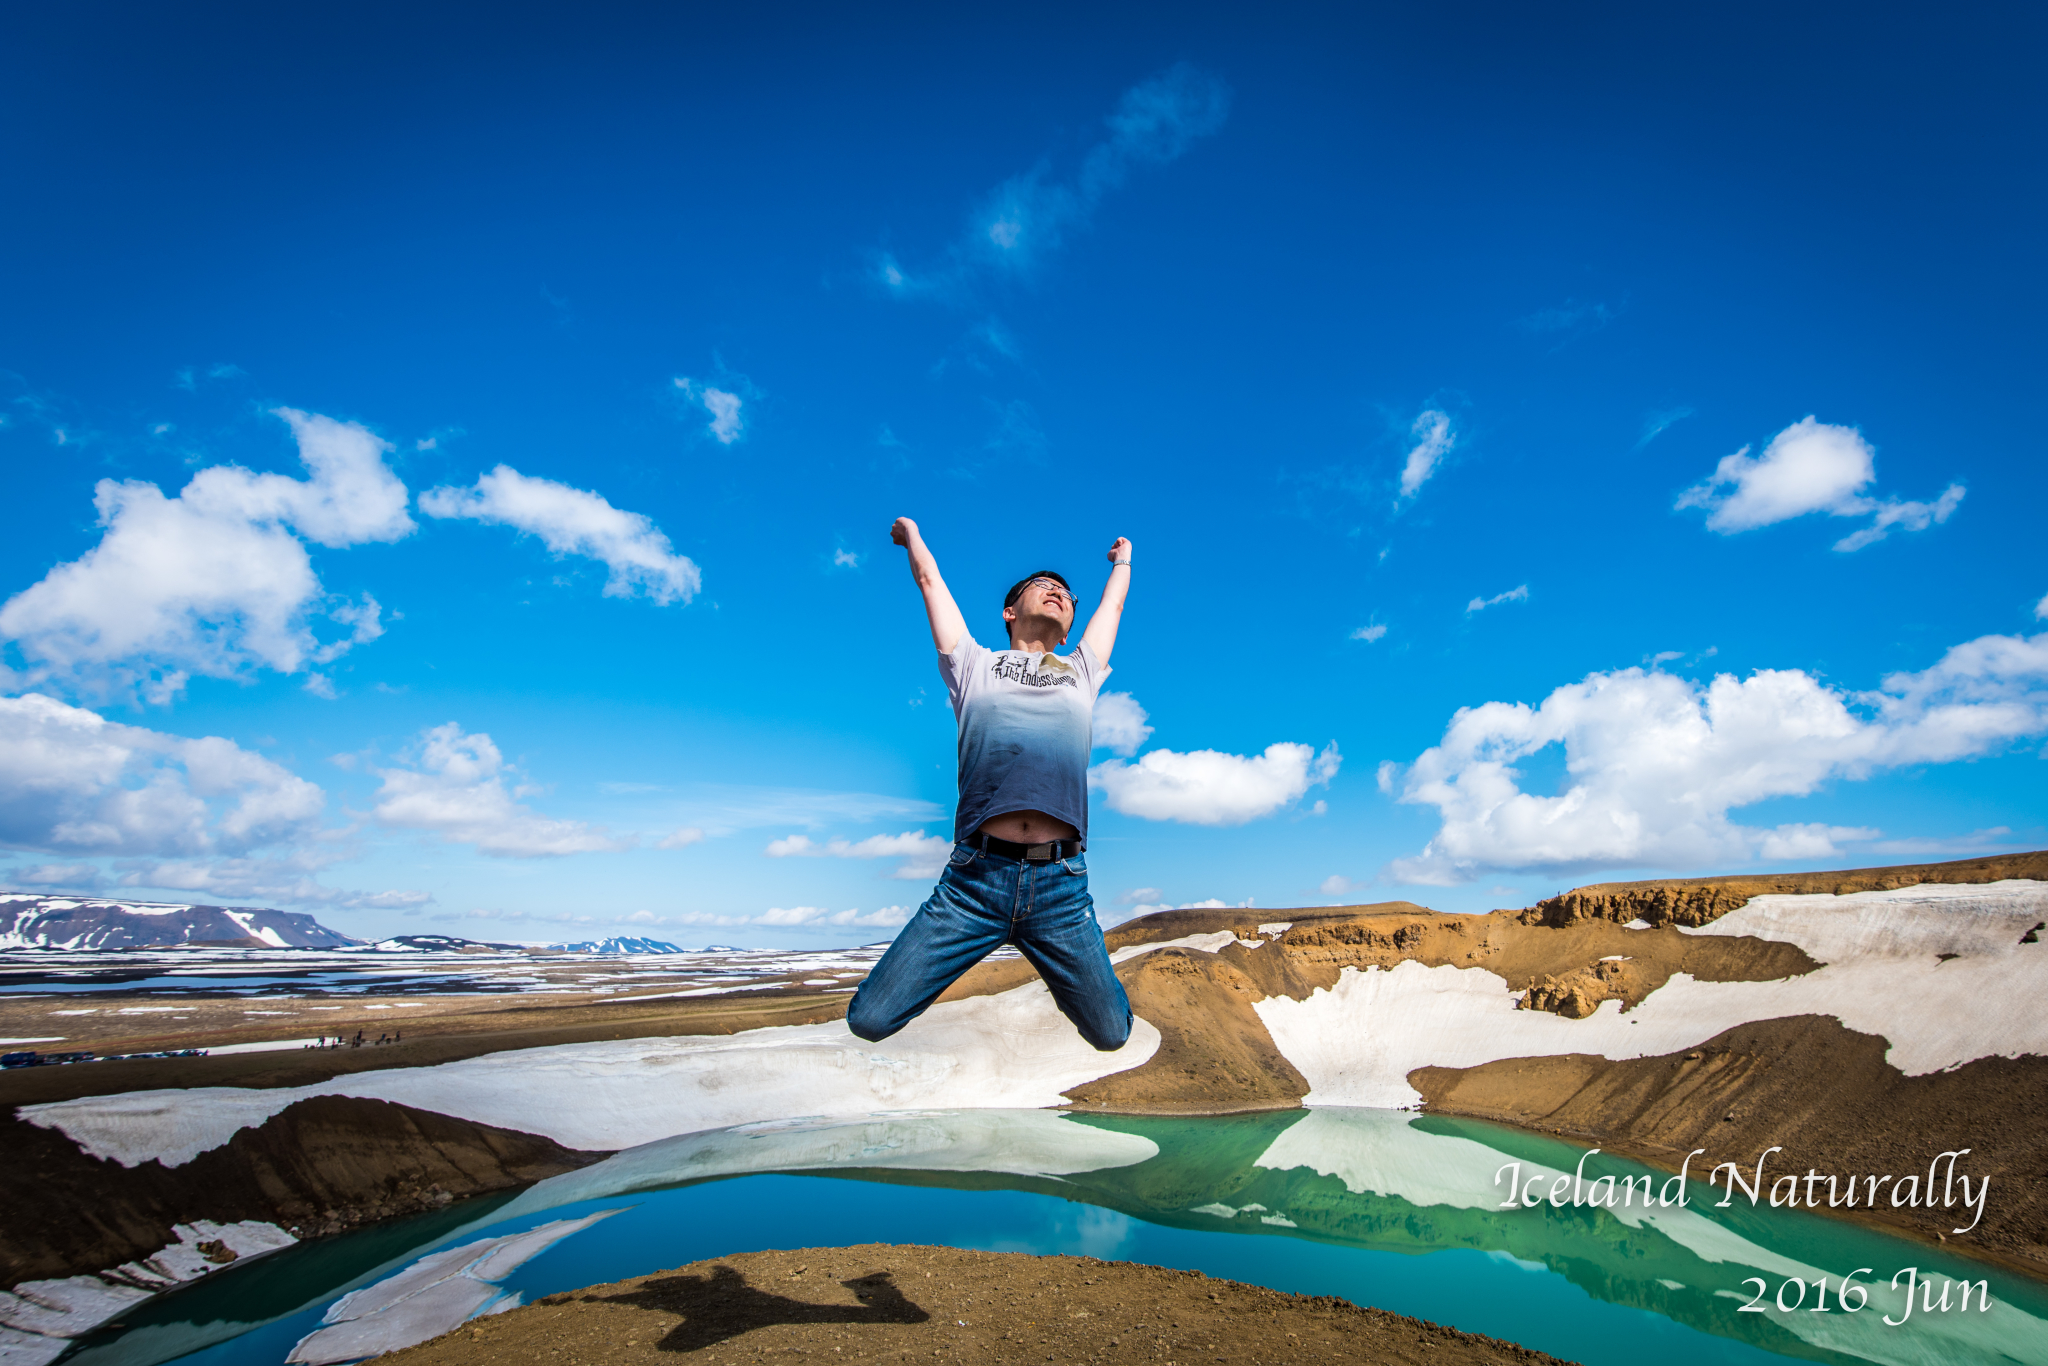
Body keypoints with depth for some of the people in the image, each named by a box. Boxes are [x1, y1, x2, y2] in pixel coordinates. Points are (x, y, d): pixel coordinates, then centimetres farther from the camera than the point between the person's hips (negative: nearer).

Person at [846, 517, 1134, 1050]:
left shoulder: (1081, 672, 23)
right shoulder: (975, 665, 17)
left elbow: (1113, 606, 37)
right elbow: (931, 582, 27)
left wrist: (1122, 560, 55)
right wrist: (911, 532, 44)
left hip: (1062, 885, 2)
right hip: (974, 879, -2)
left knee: (1111, 1035, 4)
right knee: (869, 1020, -6)